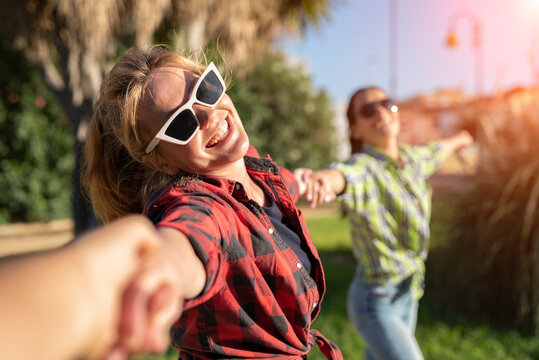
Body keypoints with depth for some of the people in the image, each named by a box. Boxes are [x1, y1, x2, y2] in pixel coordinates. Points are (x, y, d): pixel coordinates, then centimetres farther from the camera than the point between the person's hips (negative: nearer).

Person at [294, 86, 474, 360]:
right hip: (377, 303, -7)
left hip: (407, 296, 7)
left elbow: (436, 151, 27)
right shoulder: (363, 168, -20)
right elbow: (341, 176, -45)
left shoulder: (411, 158, 3)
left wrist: (457, 140, 49)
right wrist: (317, 179, -69)